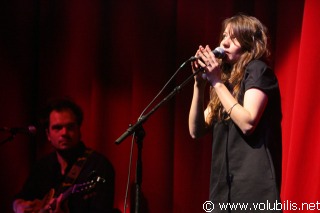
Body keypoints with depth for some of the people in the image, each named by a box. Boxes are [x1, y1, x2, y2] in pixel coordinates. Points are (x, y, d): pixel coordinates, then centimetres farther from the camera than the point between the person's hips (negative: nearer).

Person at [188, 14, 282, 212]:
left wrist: (217, 82, -10)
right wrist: (199, 84, 4)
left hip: (252, 184, -7)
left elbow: (247, 123, -17)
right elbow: (196, 130, 14)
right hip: (225, 185, 8)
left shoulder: (258, 71, -1)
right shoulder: (226, 78, 20)